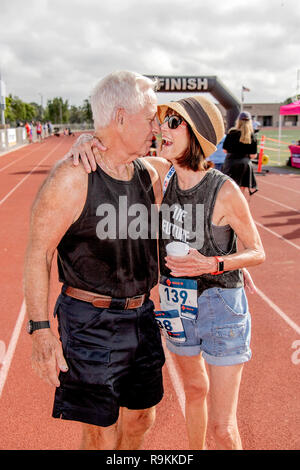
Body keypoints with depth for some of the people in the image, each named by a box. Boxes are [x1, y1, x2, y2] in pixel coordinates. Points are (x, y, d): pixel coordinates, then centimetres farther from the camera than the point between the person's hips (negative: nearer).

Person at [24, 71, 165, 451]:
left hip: (140, 316, 7)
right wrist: (41, 332, -22)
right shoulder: (72, 178, -18)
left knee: (140, 419, 22)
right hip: (92, 322, -6)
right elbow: (37, 255, -17)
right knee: (100, 434, 8)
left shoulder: (149, 175, 4)